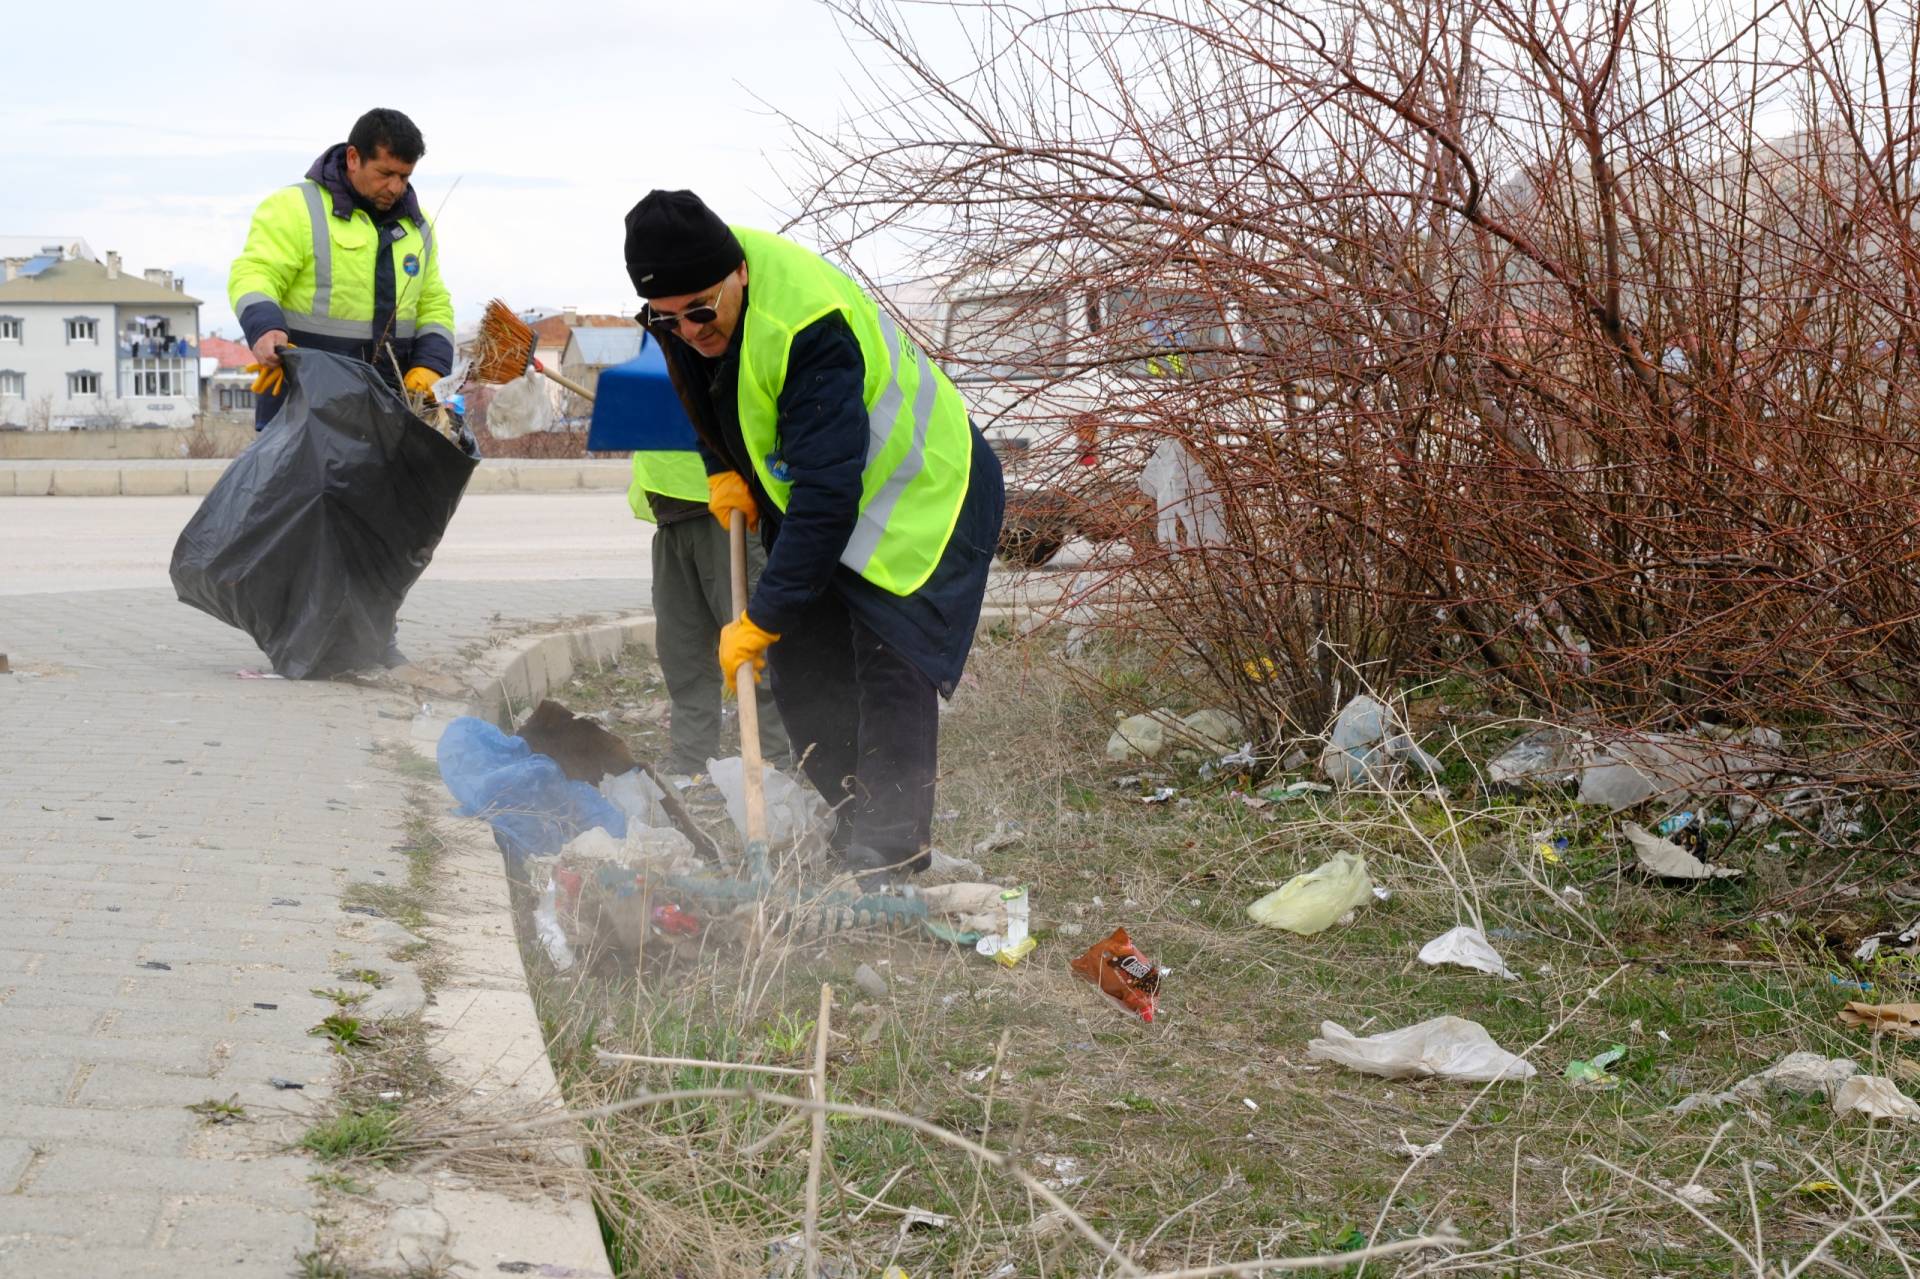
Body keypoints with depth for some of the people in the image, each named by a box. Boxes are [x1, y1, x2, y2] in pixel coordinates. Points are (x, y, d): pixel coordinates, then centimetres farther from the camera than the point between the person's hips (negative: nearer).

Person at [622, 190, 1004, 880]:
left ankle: (893, 849, -8)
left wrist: (763, 616, -38)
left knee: (888, 668, -16)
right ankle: (855, 815, 18)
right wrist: (724, 469, 3)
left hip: (919, 494, -8)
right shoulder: (686, 295, -11)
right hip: (811, 497, 9)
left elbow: (828, 495, -39)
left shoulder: (809, 329, -38)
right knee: (800, 662, 6)